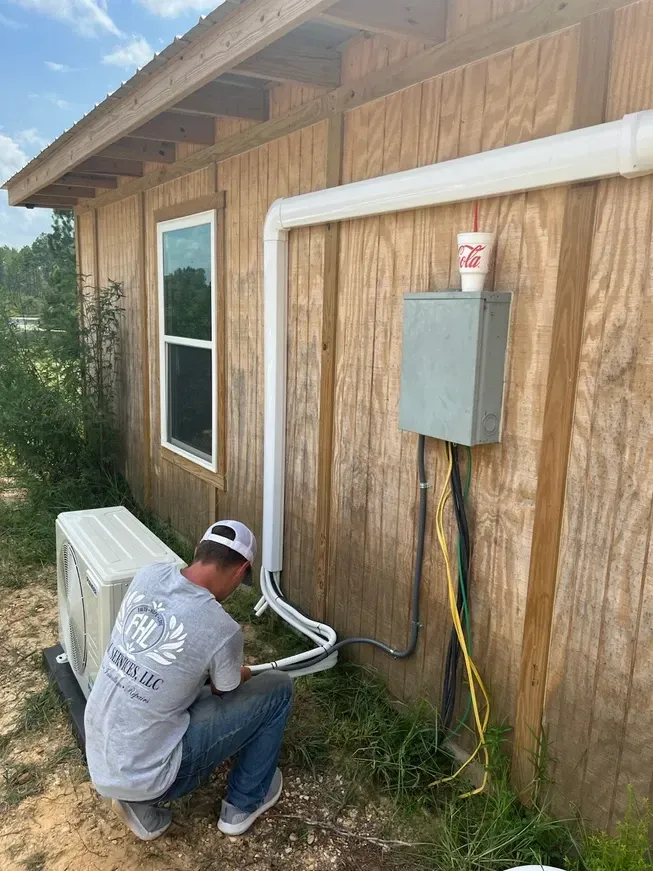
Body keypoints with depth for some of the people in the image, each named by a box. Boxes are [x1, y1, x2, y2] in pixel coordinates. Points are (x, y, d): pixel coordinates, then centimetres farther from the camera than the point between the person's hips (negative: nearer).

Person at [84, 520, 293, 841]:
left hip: (99, 763, 7)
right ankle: (243, 805, 20)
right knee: (277, 688, 0)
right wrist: (242, 673, 23)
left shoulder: (149, 575, -6)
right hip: (144, 773, -6)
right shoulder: (222, 630, -23)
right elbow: (227, 692, 0)